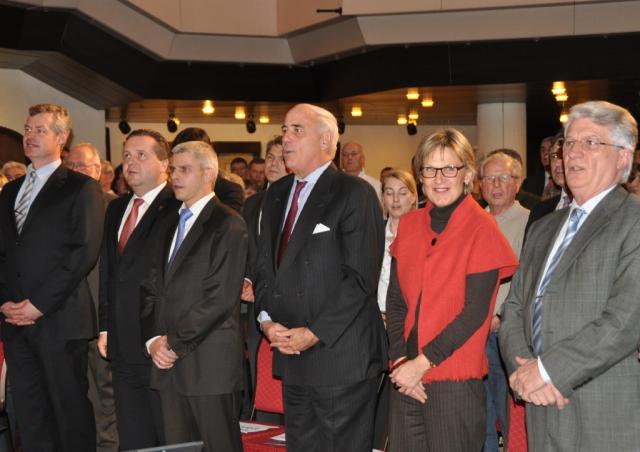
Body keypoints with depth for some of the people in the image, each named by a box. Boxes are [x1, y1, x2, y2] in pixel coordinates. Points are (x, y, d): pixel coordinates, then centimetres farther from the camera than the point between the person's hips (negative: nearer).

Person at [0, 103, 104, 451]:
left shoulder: (81, 188, -1)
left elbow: (84, 252, -11)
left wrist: (39, 304, -14)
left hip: (59, 319, -6)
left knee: (71, 411, 1)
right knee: (29, 414, 10)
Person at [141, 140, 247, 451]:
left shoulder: (228, 225, -7)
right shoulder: (171, 224, 17)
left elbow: (220, 297, -15)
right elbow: (152, 287, 14)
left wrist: (176, 343, -12)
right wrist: (153, 339, -1)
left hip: (210, 363, -7)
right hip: (168, 360, 7)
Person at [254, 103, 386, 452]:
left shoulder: (355, 194, -8)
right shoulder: (276, 194, 14)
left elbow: (361, 277, -15)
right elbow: (263, 265, 15)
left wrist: (315, 333, -17)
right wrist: (267, 319, -2)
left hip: (341, 355, -7)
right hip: (291, 355, 7)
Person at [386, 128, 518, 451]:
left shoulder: (482, 228, -7)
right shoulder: (409, 224, 7)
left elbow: (475, 311, -12)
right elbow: (395, 300, 7)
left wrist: (422, 363, -14)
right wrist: (400, 360, -6)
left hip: (455, 379, -4)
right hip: (406, 378, 5)